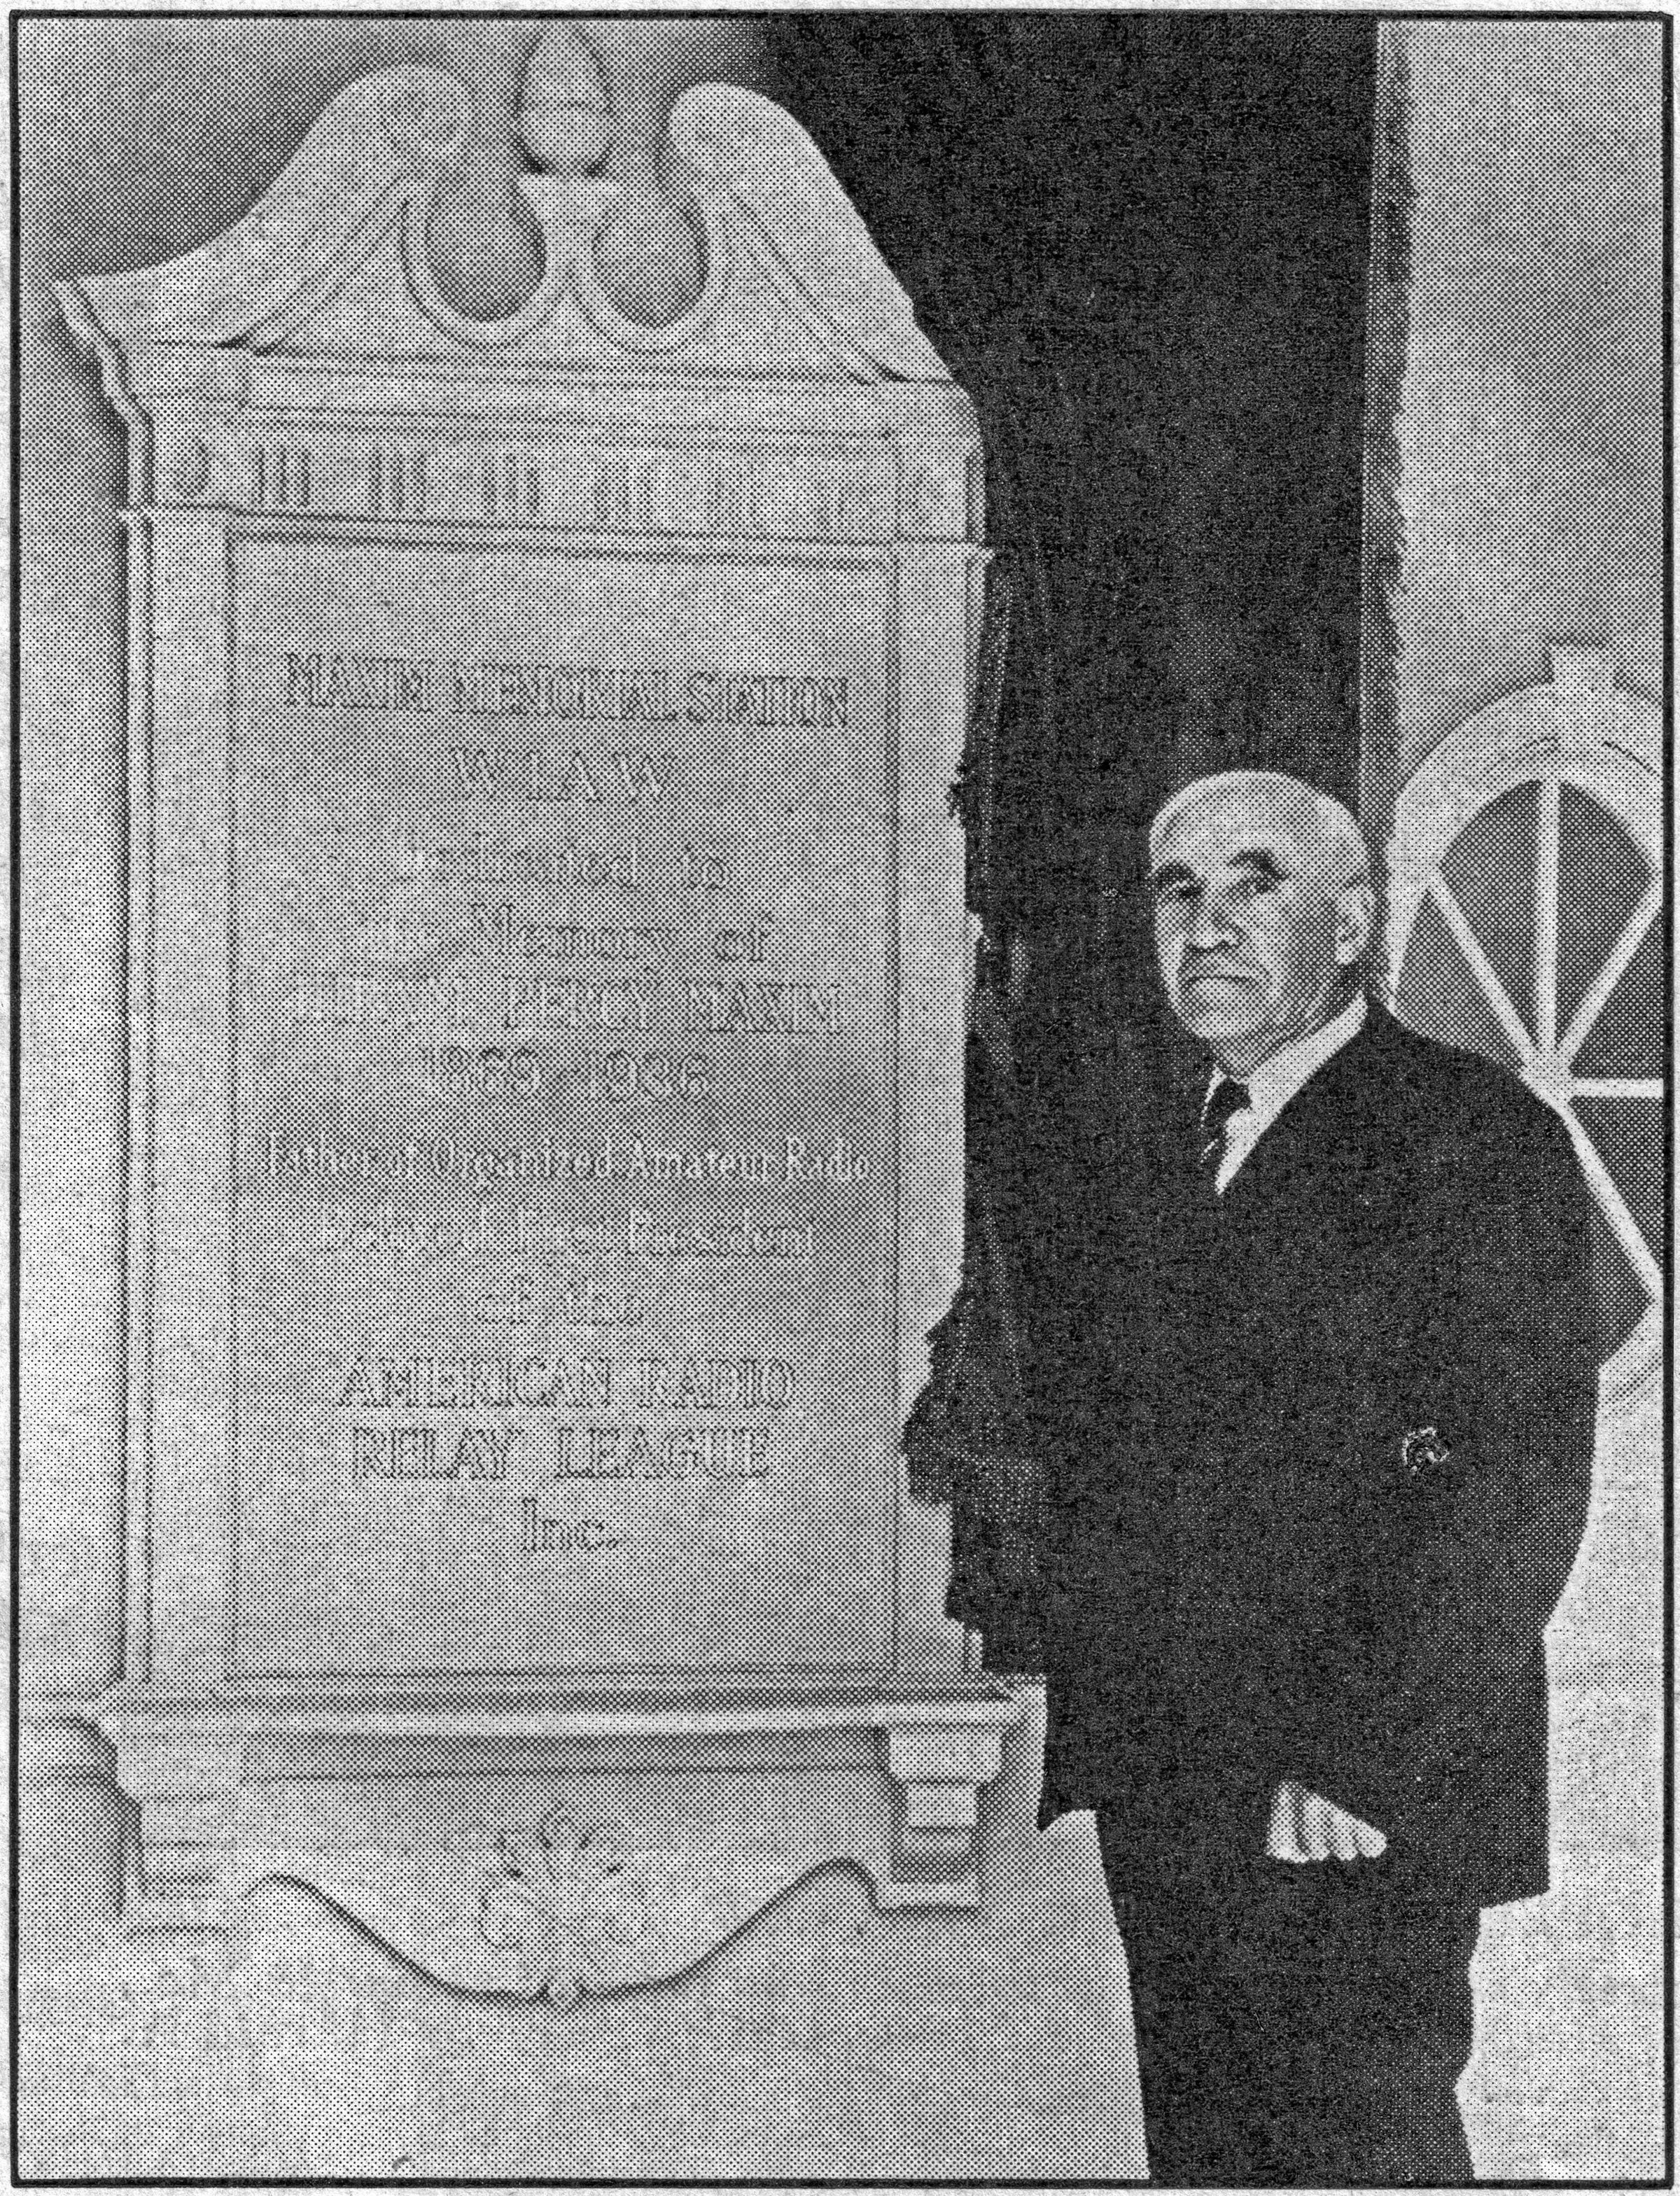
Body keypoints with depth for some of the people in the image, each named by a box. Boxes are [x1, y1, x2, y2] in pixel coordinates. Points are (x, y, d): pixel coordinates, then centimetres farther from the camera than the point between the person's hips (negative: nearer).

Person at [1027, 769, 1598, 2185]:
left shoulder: (1480, 1140, -6)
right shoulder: (1134, 1170, 16)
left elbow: (1518, 1492, -14)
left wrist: (1362, 1767, -18)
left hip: (1359, 1819, -6)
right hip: (1160, 1817, 6)